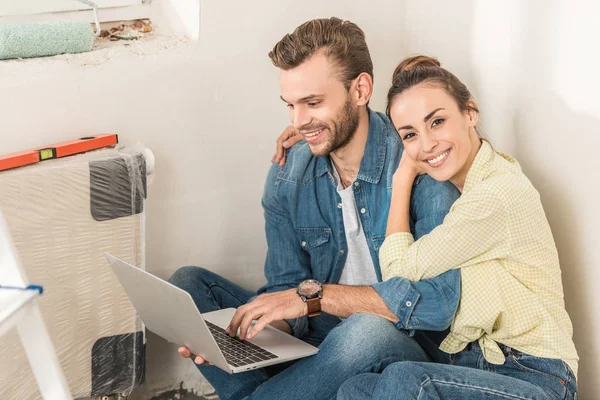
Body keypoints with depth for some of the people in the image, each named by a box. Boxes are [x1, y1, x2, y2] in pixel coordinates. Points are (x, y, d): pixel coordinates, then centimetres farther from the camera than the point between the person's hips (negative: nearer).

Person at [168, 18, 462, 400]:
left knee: (368, 330, -39)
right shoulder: (286, 177, 1)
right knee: (187, 284, -3)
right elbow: (288, 288, 2)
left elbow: (438, 301, -25)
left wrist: (314, 295, -25)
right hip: (316, 341, 6)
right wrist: (232, 337, -20)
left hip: (402, 347, -5)